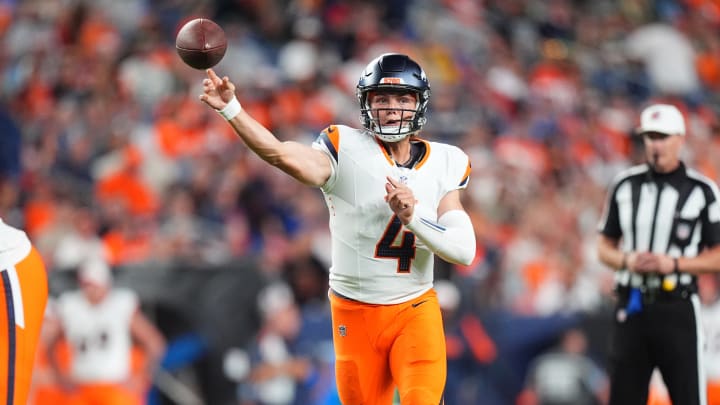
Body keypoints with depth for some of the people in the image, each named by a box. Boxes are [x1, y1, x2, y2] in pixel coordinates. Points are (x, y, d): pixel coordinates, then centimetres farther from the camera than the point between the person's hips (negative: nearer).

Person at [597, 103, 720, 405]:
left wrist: (674, 264, -15)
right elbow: (605, 247, 13)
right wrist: (626, 260, -8)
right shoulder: (625, 185, 8)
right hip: (631, 308, 3)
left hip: (677, 309, -3)